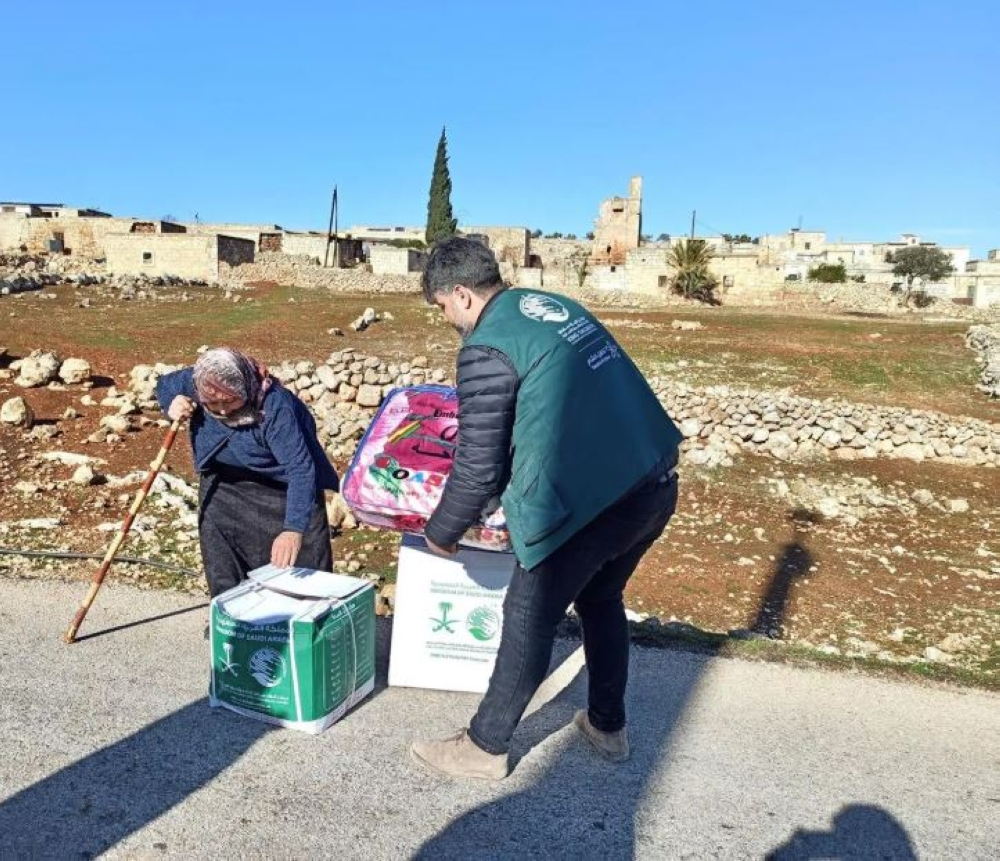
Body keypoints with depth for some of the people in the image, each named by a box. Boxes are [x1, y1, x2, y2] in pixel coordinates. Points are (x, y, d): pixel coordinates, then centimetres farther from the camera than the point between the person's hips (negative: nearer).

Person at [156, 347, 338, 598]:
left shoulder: (274, 405, -35)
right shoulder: (194, 381, -19)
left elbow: (300, 467, -41)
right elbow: (164, 384, 6)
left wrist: (294, 529, -52)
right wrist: (171, 403, -18)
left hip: (281, 493, -4)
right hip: (223, 490, 5)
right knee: (223, 581, 12)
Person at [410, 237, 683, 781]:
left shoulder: (486, 348, -10)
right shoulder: (557, 305, 15)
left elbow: (478, 468, -9)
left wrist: (440, 533, 8)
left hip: (589, 501, -8)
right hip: (654, 483, 9)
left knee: (529, 620, 9)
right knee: (601, 602, 26)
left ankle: (484, 748, 27)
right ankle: (608, 727, 42)